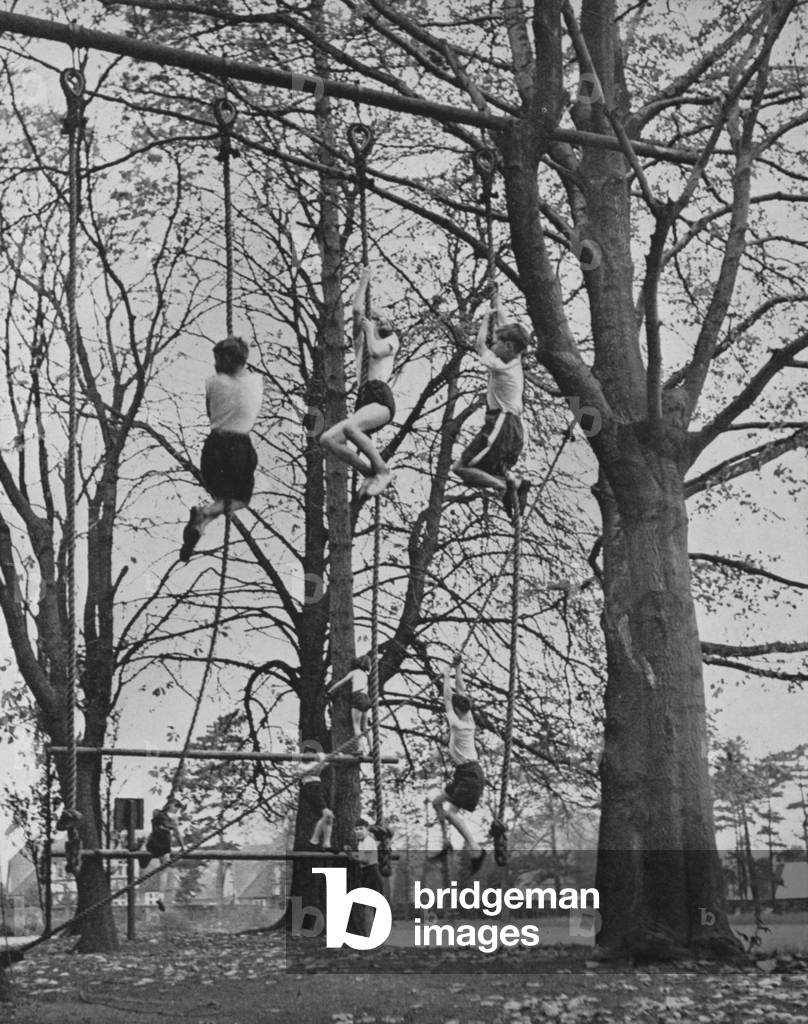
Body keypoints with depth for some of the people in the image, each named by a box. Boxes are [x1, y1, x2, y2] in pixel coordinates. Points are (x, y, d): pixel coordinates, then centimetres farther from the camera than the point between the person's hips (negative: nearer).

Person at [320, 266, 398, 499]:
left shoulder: (391, 340, 16)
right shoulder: (361, 341, 30)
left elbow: (375, 351, -6)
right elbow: (357, 310, 20)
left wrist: (369, 330, 10)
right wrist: (363, 283, 28)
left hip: (382, 398, -6)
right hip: (362, 399, 6)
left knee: (349, 427, -35)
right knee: (327, 439, -15)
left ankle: (383, 471, -23)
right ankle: (369, 472, -7)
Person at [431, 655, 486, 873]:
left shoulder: (457, 723, -16)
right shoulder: (469, 720, 5)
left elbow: (447, 700, -10)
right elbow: (460, 691, 11)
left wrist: (447, 677, -2)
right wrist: (457, 670, 12)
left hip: (469, 774, -10)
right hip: (464, 773, 10)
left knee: (451, 812, -18)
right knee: (438, 802, 17)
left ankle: (475, 849, -26)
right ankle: (446, 843, 20)